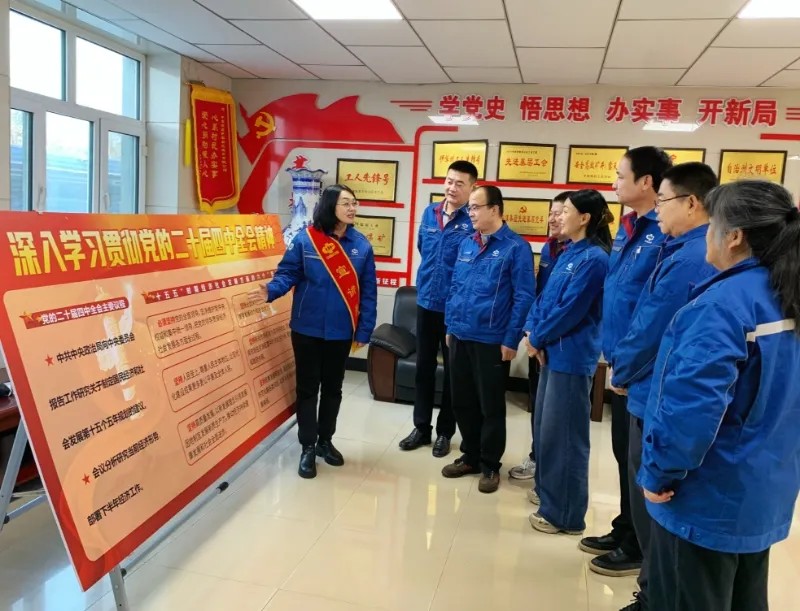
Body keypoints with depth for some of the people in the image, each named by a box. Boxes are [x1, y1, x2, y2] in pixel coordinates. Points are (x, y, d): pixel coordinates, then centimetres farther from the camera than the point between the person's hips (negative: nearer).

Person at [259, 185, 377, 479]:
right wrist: (270, 290, -27)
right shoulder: (305, 240, -8)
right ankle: (307, 447, 20)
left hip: (341, 331, 2)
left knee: (333, 387, 16)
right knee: (307, 388, 7)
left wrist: (364, 330, -3)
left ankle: (325, 440, 33)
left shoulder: (362, 245, -3)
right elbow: (288, 273, -5)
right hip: (308, 328, -2)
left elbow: (368, 291, 0)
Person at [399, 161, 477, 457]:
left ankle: (445, 431, 24)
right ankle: (421, 427, 28)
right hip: (426, 302, 5)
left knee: (453, 371, 9)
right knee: (423, 366, 14)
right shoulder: (429, 213, 5)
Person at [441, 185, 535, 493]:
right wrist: (450, 325, 13)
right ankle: (470, 456, 32)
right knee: (462, 402, 15)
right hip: (460, 337, 6)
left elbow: (524, 297, -11)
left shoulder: (516, 247, -9)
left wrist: (511, 340, -13)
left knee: (491, 406, 6)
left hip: (492, 341, -6)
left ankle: (490, 465, 22)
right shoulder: (466, 244, 10)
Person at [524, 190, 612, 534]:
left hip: (571, 356, -10)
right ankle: (547, 489, 37)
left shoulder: (593, 258, -16)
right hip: (553, 352, 10)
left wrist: (537, 339, -9)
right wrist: (532, 330, -1)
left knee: (562, 433, -2)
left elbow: (570, 311, -19)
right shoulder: (569, 253, 13)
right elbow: (545, 297, 14)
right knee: (544, 424, 20)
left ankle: (564, 514, 10)